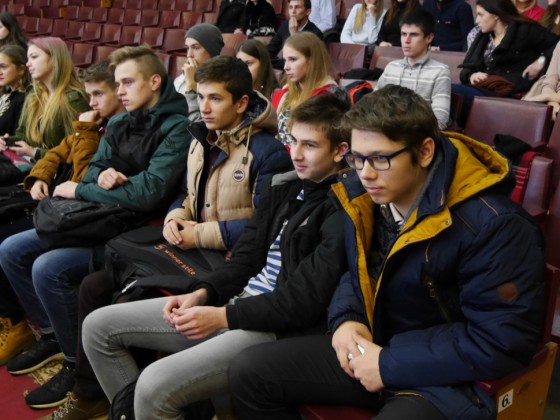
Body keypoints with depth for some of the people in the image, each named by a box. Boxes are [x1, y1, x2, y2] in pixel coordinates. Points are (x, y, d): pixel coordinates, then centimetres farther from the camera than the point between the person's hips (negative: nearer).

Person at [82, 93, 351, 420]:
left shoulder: (342, 210, -13)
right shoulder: (283, 187, 12)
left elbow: (307, 301, -18)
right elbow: (247, 259, 14)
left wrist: (223, 317, -16)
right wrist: (203, 293, -4)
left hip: (278, 327, -8)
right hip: (240, 300, 9)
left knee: (155, 384, -30)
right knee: (98, 326, 8)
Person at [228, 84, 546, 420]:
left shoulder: (493, 225, -23)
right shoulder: (366, 199, -1)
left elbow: (504, 344, -22)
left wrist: (391, 365, -20)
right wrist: (347, 319, -6)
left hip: (449, 379, -7)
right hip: (372, 348, 7)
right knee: (249, 372, 1)